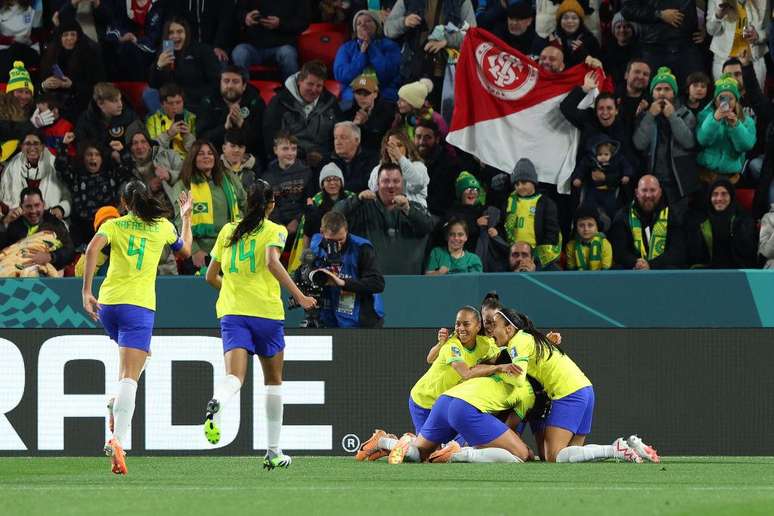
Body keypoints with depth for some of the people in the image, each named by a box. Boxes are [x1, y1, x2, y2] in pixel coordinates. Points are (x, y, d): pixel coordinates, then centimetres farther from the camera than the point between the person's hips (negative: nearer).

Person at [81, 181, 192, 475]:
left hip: (107, 304, 3)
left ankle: (117, 403, 10)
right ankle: (117, 439, -28)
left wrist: (86, 292, -10)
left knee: (138, 354, 31)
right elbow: (185, 251, 29)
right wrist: (186, 218, 42)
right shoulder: (163, 226, 11)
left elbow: (93, 248, -10)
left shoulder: (113, 225, 9)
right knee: (130, 377, -11)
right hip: (140, 305, -3)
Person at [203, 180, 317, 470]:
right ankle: (273, 452, 17)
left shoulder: (228, 231, 15)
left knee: (234, 377, -14)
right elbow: (272, 262, -18)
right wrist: (299, 296, -17)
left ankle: (215, 404, -51)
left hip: (231, 313, 2)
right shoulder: (274, 231, 2)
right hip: (266, 311, -2)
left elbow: (211, 276, 19)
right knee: (273, 380, 15)